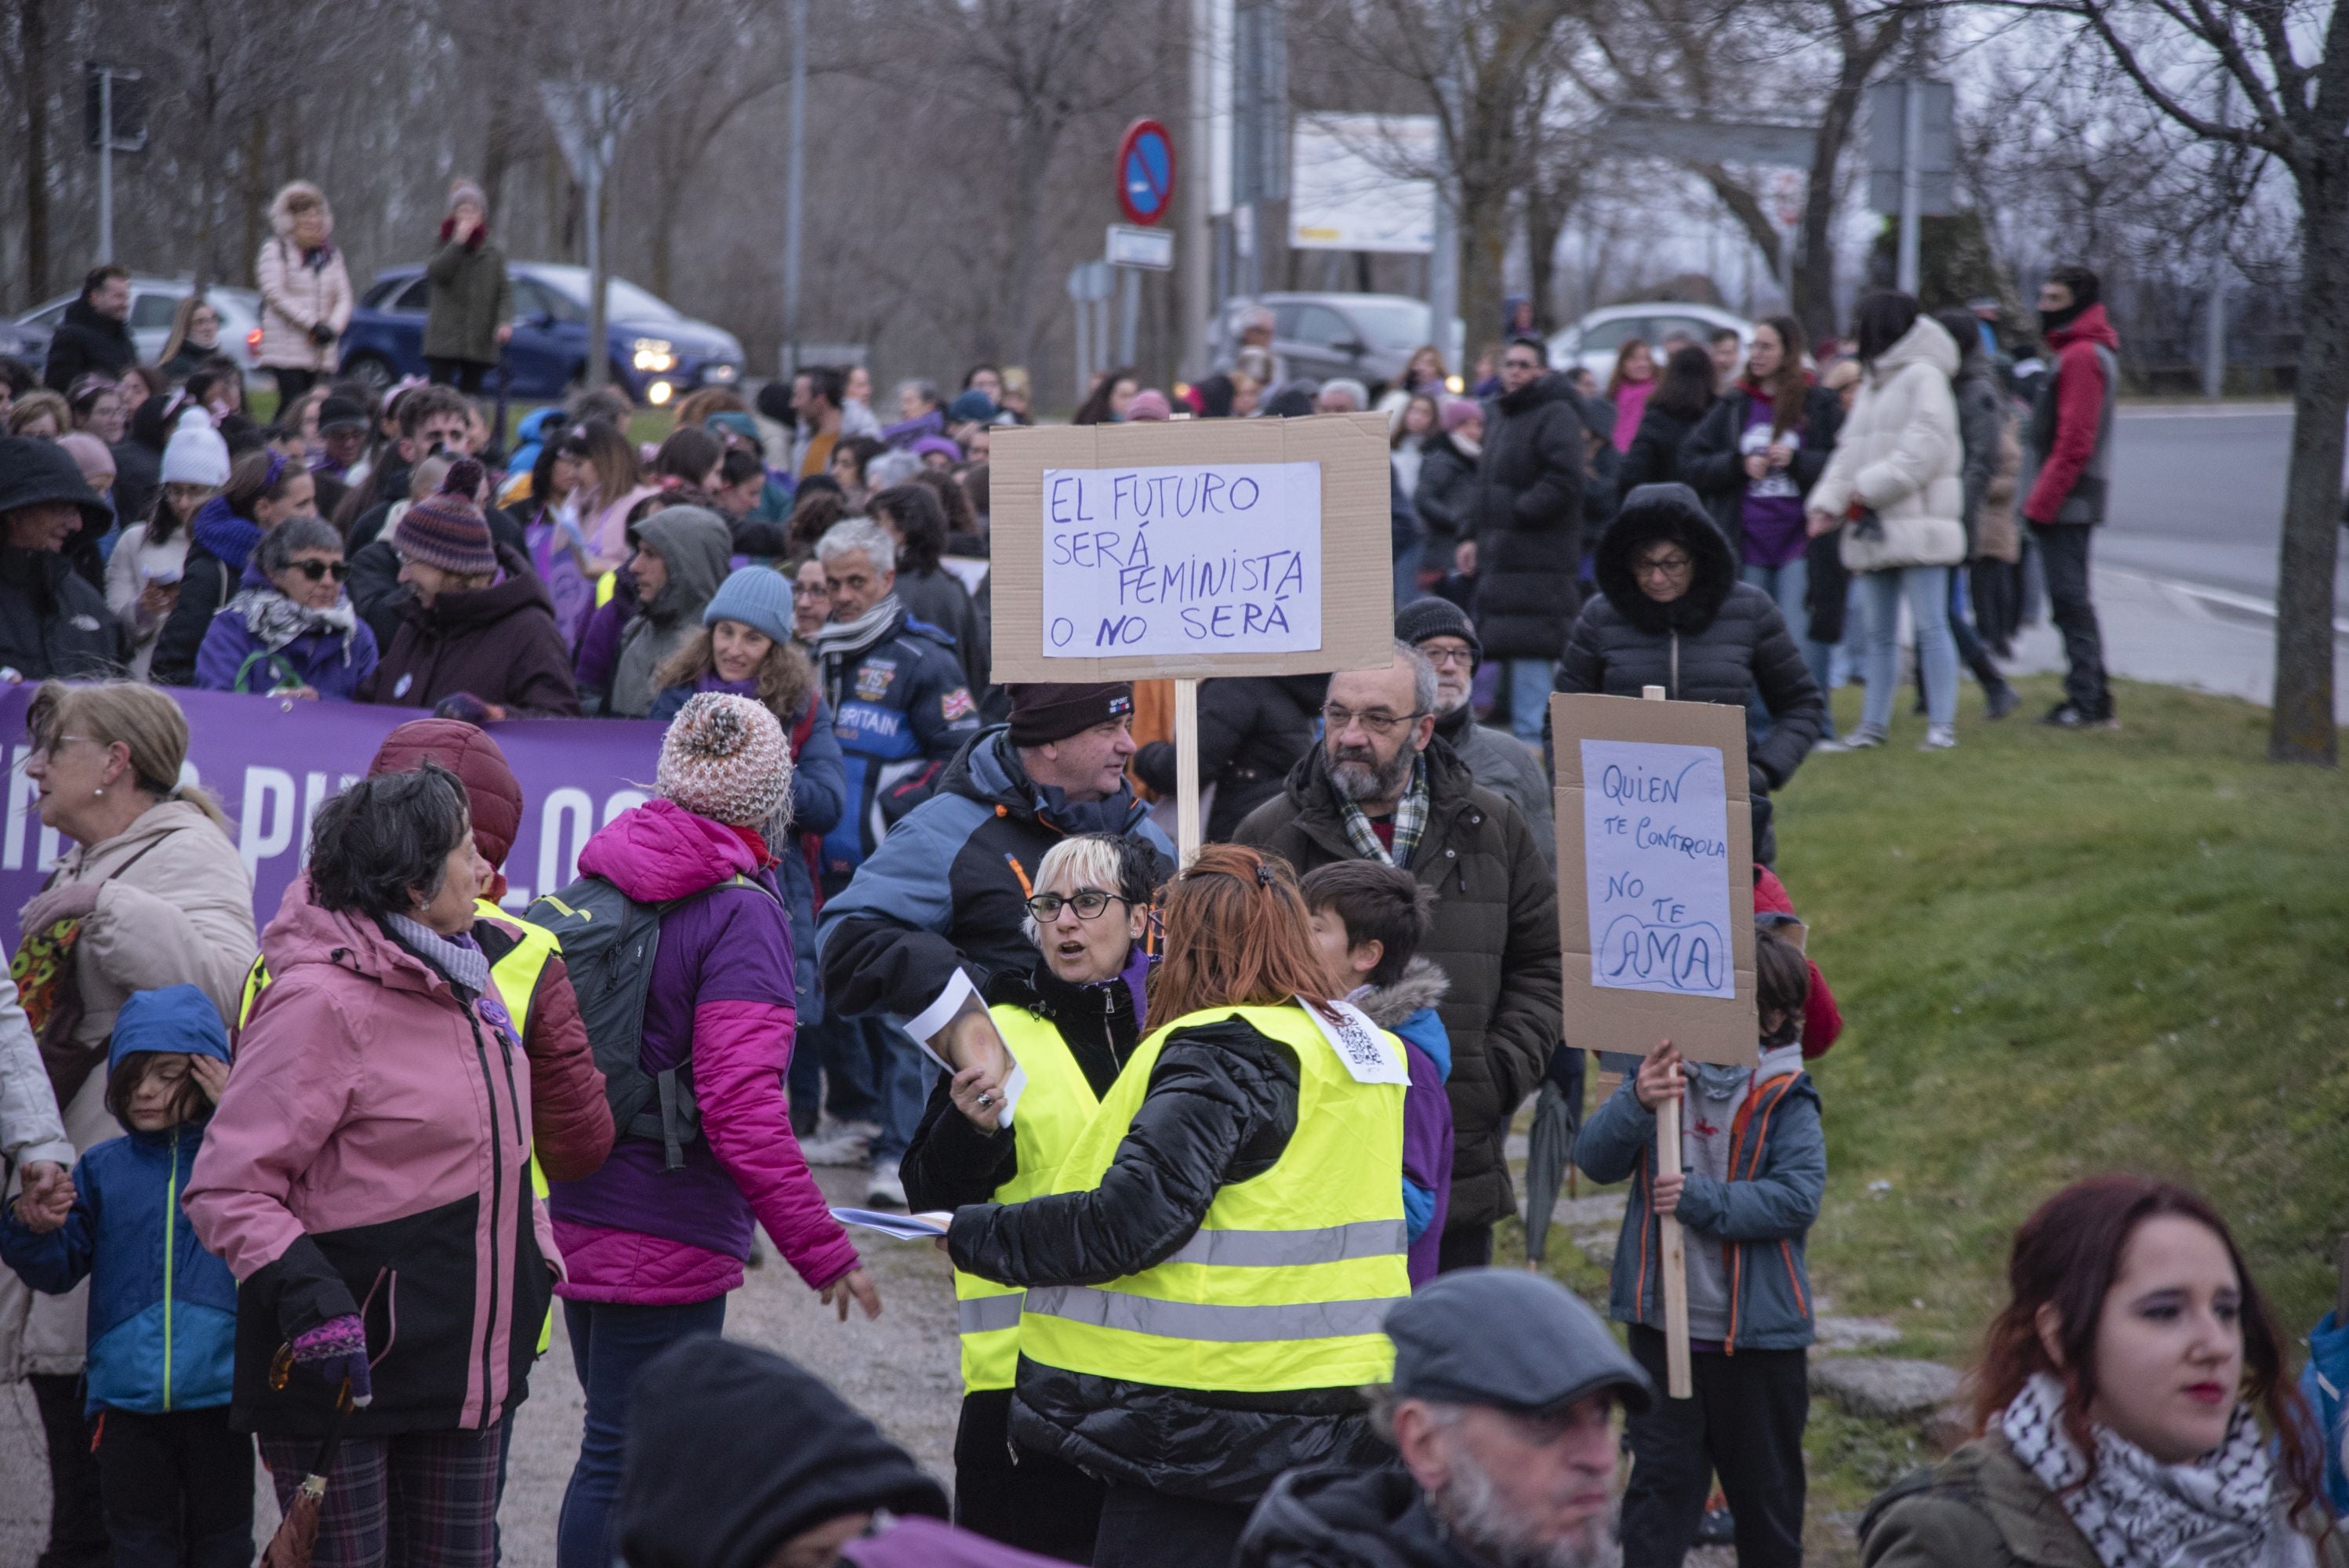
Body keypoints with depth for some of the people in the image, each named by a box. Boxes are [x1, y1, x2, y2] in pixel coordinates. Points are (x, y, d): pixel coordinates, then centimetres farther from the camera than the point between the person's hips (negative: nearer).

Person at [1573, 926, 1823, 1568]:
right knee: (1661, 1479, 5)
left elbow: (1798, 1196, -18)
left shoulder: (1786, 1102, -7)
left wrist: (1703, 1199, -26)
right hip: (1664, 1325, 2)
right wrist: (1636, 1105, -26)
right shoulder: (1663, 1074, 1)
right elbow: (1593, 1158, -7)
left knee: (1766, 1488, 13)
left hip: (1756, 1332, -2)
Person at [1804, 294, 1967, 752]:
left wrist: (1871, 487, -17)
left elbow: (1925, 445, -18)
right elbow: (1850, 451, 16)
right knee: (1879, 631, 12)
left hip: (1917, 523, -9)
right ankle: (1875, 723, 18)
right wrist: (1828, 501, 2)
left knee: (1930, 624, -7)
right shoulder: (1871, 384, 20)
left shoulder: (1923, 377, -8)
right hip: (1874, 527, 9)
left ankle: (1942, 724, -6)